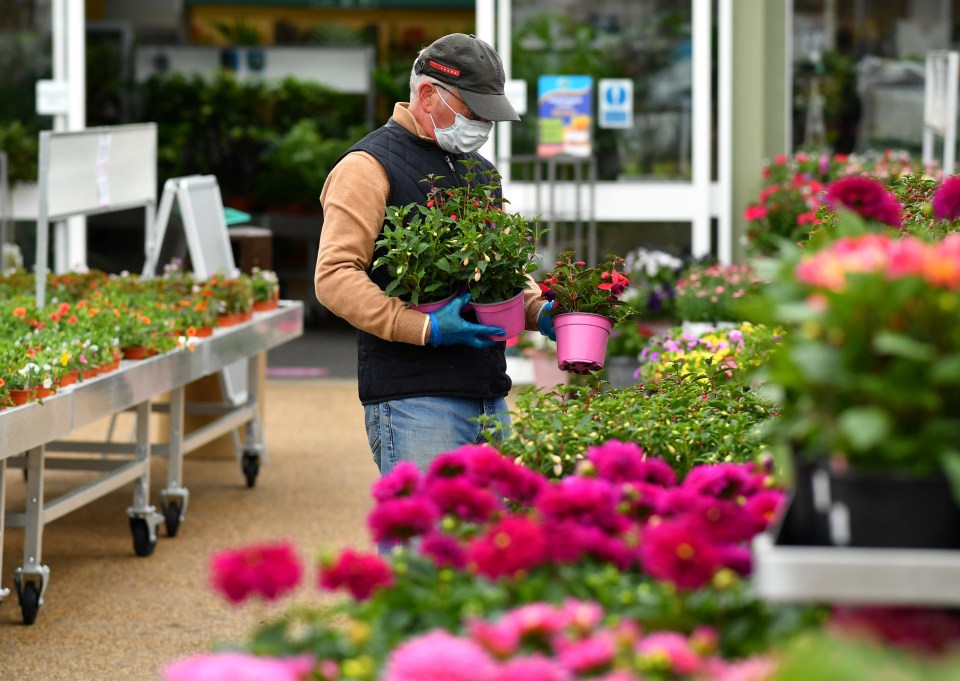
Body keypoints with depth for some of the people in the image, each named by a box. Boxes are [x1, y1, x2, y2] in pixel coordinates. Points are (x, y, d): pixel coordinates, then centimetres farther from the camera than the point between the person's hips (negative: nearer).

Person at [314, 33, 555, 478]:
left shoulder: (479, 171, 22)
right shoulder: (369, 167, -4)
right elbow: (334, 277, -14)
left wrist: (537, 312, 9)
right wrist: (425, 329, -21)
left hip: (490, 398, 8)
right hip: (414, 400, -8)